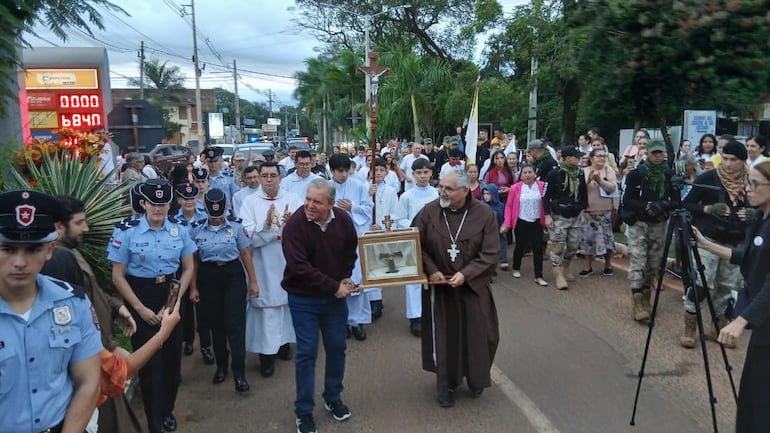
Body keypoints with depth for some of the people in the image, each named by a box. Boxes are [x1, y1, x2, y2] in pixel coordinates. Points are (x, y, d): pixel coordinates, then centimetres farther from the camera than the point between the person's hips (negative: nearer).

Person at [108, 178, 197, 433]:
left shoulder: (179, 229, -1)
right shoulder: (126, 232, -11)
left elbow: (188, 268, 6)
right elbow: (118, 277, -7)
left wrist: (177, 300, -5)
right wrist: (140, 308, -11)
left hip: (171, 295, 3)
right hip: (141, 298, -3)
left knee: (172, 356, 11)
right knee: (150, 362, 1)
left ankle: (167, 409, 35)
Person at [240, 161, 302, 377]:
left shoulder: (293, 200, 0)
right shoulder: (250, 202, -1)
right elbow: (249, 236, -11)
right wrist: (266, 225, -28)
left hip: (289, 262, 2)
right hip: (264, 265, -2)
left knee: (288, 301, 13)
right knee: (266, 305, 0)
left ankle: (284, 342, 33)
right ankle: (267, 353, 9)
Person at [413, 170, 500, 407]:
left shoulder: (484, 214, -11)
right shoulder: (429, 211, -10)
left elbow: (490, 254, -10)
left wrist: (465, 274, -20)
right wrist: (431, 270, -16)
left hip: (473, 287, 0)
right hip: (439, 286, 0)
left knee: (476, 335, 11)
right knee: (443, 336, 8)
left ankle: (476, 380, 36)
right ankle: (445, 384, 27)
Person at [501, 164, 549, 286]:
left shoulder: (542, 186, -5)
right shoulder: (515, 188, -8)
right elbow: (509, 206, -4)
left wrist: (548, 217, -10)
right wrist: (506, 223, -9)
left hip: (537, 222, 1)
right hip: (521, 222, -1)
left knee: (538, 248, -1)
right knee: (520, 246, 15)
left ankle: (538, 277, 6)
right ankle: (516, 269, 38)